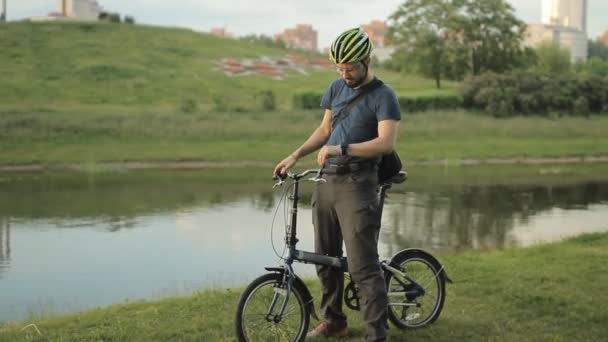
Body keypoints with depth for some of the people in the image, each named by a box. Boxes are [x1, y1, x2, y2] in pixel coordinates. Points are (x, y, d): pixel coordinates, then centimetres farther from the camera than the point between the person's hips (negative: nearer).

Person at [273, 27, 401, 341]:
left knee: (362, 265, -10)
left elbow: (386, 142, -19)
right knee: (325, 256, 14)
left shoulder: (383, 96, -8)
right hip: (326, 180, 7)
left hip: (357, 184, -7)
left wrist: (341, 149, -26)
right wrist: (295, 156, 9)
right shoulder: (336, 88, 12)